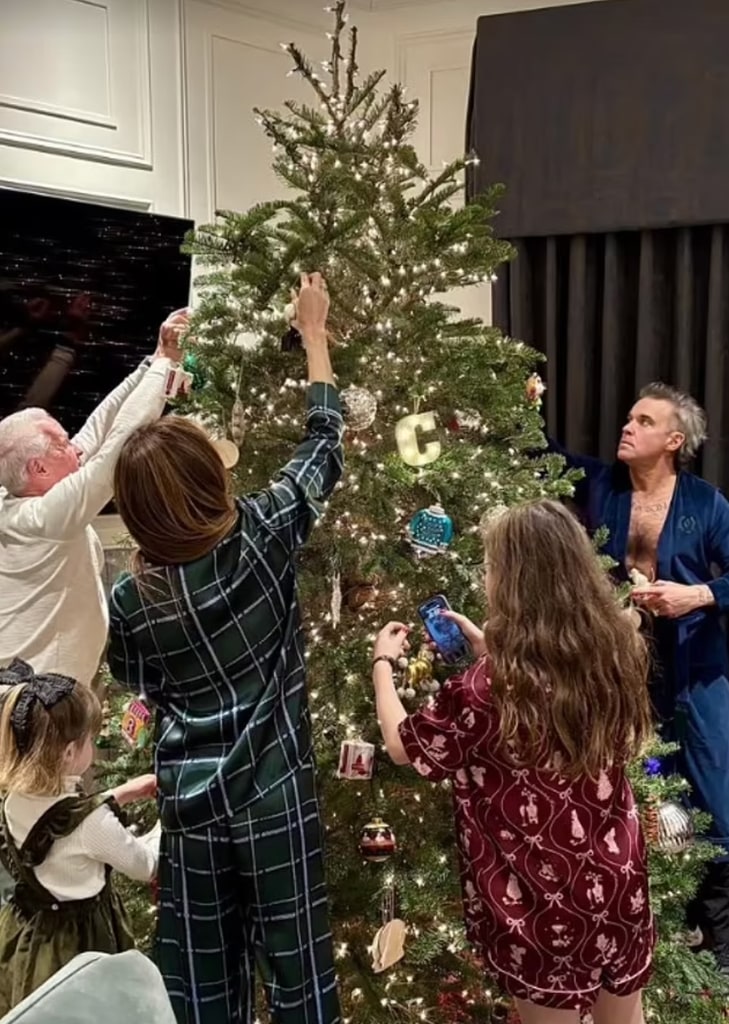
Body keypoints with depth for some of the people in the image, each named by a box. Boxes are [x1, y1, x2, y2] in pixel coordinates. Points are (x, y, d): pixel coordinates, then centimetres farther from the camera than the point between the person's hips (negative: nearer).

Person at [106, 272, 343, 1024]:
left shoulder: (128, 600, -8)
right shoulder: (262, 536, -12)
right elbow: (324, 447, 2)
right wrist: (314, 333, 12)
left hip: (190, 797, 2)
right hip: (274, 790, -2)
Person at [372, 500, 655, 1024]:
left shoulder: (488, 690, -26)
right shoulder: (617, 652, -10)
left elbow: (403, 745, -8)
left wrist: (383, 662, 6)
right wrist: (489, 646, 15)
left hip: (542, 903, -4)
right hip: (618, 879, 4)